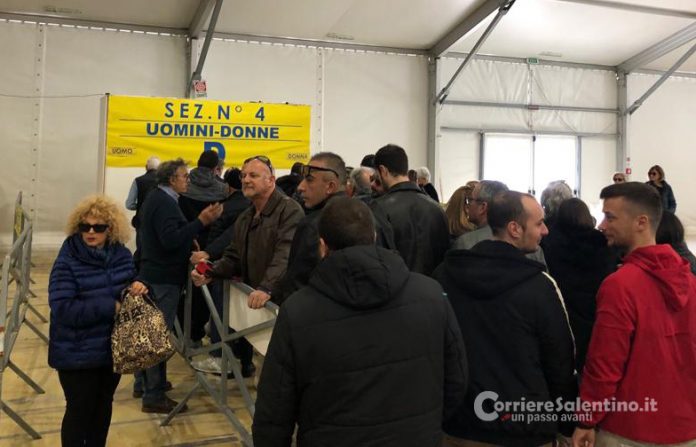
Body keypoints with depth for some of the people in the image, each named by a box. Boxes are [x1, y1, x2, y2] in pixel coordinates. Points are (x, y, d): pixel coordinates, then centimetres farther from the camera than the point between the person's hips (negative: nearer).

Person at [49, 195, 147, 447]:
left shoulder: (122, 255, -1)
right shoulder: (67, 262, -18)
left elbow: (130, 286, 14)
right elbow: (63, 309, -25)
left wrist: (138, 287, -10)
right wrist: (110, 307, -27)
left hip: (113, 348, 5)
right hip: (78, 354, -5)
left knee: (103, 406, 21)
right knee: (80, 411, 9)